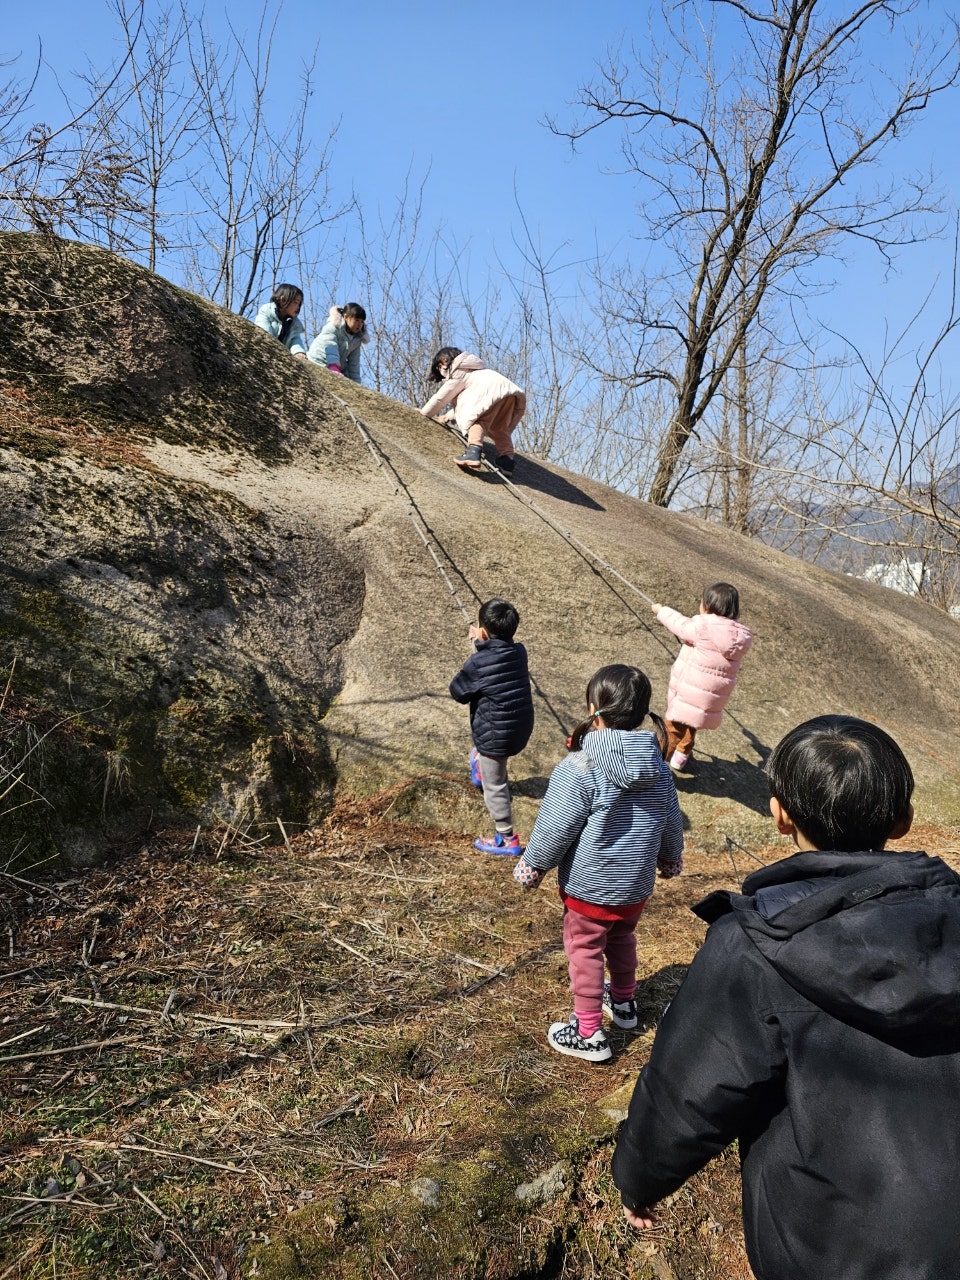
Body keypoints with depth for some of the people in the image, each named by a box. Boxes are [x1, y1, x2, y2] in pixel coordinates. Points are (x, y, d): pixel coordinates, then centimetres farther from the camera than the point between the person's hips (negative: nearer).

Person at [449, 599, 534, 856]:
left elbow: (457, 692, -6)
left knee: (494, 786, 10)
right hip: (522, 729, 6)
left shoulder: (477, 662, -20)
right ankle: (482, 763, 61)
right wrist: (482, 644, 14)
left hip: (495, 735, -6)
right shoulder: (519, 652, -3)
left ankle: (506, 839, 18)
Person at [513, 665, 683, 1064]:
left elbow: (554, 829, -20)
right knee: (622, 940, 28)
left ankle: (588, 1033, 23)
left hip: (589, 886, -6)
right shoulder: (657, 766, -8)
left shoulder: (578, 770, -26)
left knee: (585, 951, 12)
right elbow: (671, 821, 6)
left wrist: (532, 866, -2)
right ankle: (623, 1003, 48)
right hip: (638, 885, 6)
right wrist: (671, 858, 25)